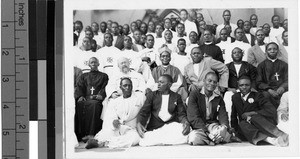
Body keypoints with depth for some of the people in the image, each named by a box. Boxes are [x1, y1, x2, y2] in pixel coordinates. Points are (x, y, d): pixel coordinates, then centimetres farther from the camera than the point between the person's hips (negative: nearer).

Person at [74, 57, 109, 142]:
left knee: (94, 104, -38)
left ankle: (91, 133, -45)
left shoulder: (103, 76, 24)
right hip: (85, 98, 2)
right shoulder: (84, 76, 29)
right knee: (80, 104, -34)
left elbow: (105, 88, 9)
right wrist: (80, 96, -6)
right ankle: (80, 133, -37)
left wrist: (100, 95, -13)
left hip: (97, 99, -2)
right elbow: (79, 87, 15)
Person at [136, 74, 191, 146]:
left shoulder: (176, 97, 14)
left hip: (172, 125, 0)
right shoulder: (152, 95, 13)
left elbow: (181, 114, 6)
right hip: (154, 127, 0)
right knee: (144, 142, -30)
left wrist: (186, 122, -19)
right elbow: (144, 112, 4)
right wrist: (139, 123, -18)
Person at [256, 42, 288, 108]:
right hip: (267, 91, 0)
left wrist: (283, 87, -14)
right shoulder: (261, 65, 16)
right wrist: (269, 90, -12)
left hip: (281, 90, 1)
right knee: (266, 95, -37)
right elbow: (259, 83, 8)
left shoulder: (284, 65, 20)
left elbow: (287, 80, 11)